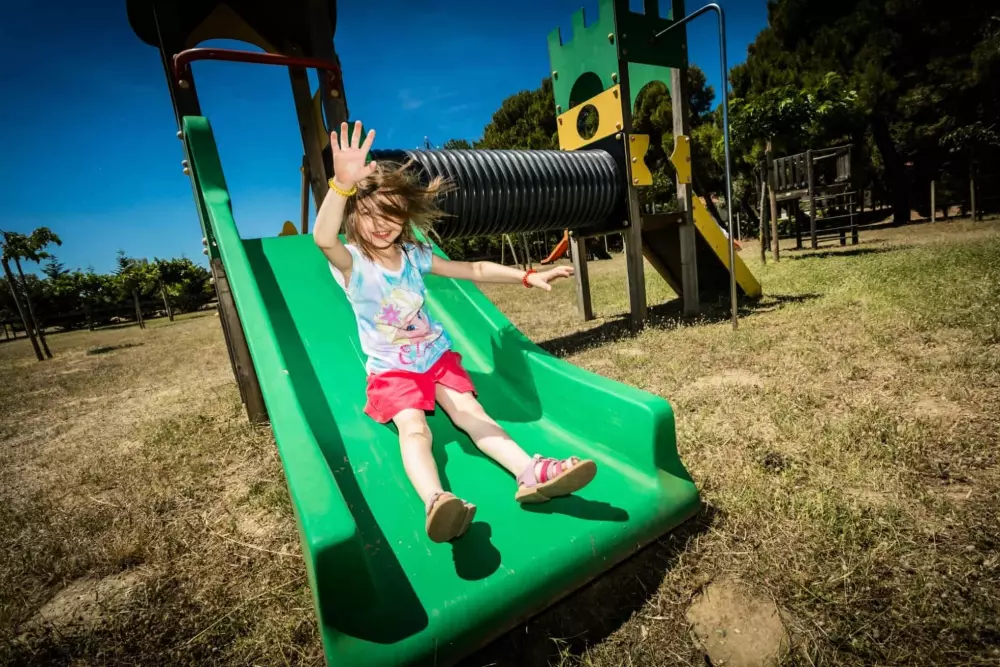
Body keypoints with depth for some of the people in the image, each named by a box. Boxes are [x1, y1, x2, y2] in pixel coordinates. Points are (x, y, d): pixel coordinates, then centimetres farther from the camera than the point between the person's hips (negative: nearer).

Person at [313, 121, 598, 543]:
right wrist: (342, 184, -55)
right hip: (391, 370, -3)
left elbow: (473, 269, 4)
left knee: (470, 412, -16)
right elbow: (323, 238, -37)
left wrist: (528, 276, -3)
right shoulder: (352, 262, -12)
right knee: (414, 429, -28)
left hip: (437, 356, 4)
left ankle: (532, 473, -31)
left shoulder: (414, 255, 2)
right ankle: (435, 502, -50)